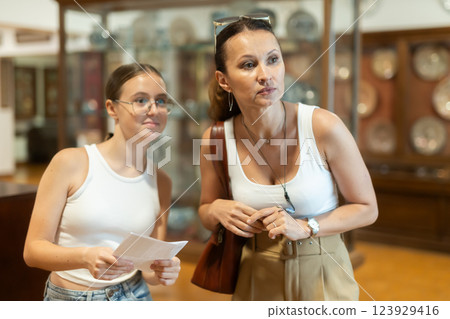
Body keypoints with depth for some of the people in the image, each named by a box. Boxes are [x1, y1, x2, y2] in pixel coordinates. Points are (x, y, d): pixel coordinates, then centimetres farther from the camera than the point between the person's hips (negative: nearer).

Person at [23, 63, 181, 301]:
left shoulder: (160, 182, -2)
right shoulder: (70, 163, -12)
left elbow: (150, 271, 6)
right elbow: (33, 250, -12)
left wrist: (161, 272, -16)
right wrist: (86, 257, -29)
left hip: (132, 297, 3)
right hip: (66, 298, -2)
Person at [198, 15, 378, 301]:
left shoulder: (324, 127, -20)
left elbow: (367, 208, -9)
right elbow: (205, 210, 5)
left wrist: (304, 227, -22)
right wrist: (217, 210, -18)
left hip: (321, 275, -2)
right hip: (256, 277, 2)